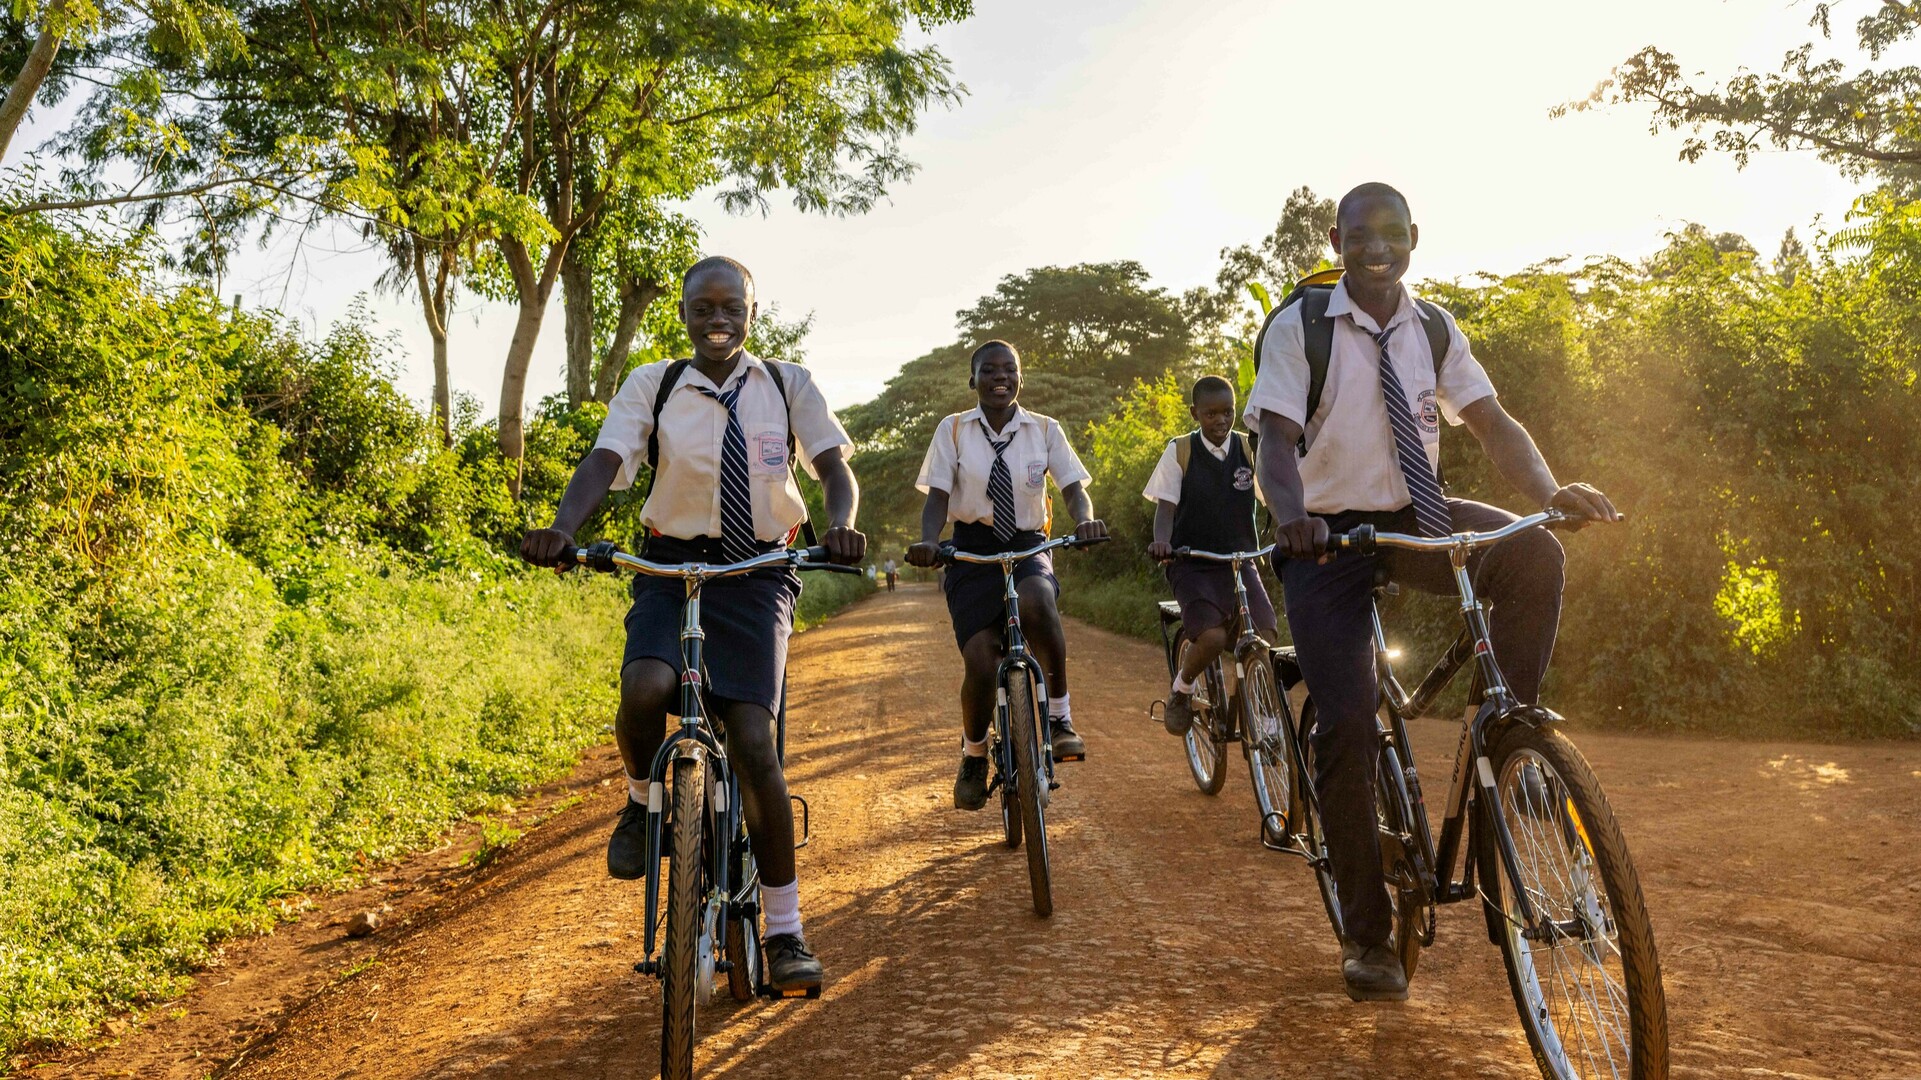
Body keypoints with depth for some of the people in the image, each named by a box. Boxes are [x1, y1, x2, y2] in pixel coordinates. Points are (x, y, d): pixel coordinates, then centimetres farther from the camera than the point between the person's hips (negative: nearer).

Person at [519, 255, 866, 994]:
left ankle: (785, 933, 2)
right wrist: (561, 529, -31)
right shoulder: (652, 385, 4)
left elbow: (833, 463, -6)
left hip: (757, 575, 0)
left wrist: (841, 523, -29)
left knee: (753, 743, -12)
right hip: (672, 567, 1)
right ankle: (642, 802, 7)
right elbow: (604, 461, -10)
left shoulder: (787, 385, 5)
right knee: (645, 691, -30)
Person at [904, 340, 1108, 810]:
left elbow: (1073, 488, -1)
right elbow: (938, 496, -3)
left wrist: (1085, 520, -24)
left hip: (1027, 546, 0)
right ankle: (973, 754, 14)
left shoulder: (1045, 430, 5)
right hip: (972, 551, 0)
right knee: (981, 663, -16)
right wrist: (927, 542, -23)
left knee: (1036, 601, -37)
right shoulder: (953, 430, 3)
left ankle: (1060, 718, -17)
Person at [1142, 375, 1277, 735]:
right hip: (1192, 565, -3)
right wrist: (1161, 542, -28)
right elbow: (1165, 506, -7)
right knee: (1212, 637, -23)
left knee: (1265, 638, -16)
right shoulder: (1179, 451, -3)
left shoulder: (1249, 449, 3)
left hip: (1239, 561, 3)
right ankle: (1181, 692, 7)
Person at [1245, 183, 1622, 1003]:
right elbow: (1277, 438, -17)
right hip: (1329, 533, -3)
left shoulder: (1433, 328, 5)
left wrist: (1550, 491, -21)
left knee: (1532, 554, -28)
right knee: (1347, 720, -13)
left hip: (1416, 520, 4)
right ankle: (1366, 934, 2)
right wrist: (1291, 515, -38)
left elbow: (1490, 421, -2)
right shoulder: (1299, 327, -7)